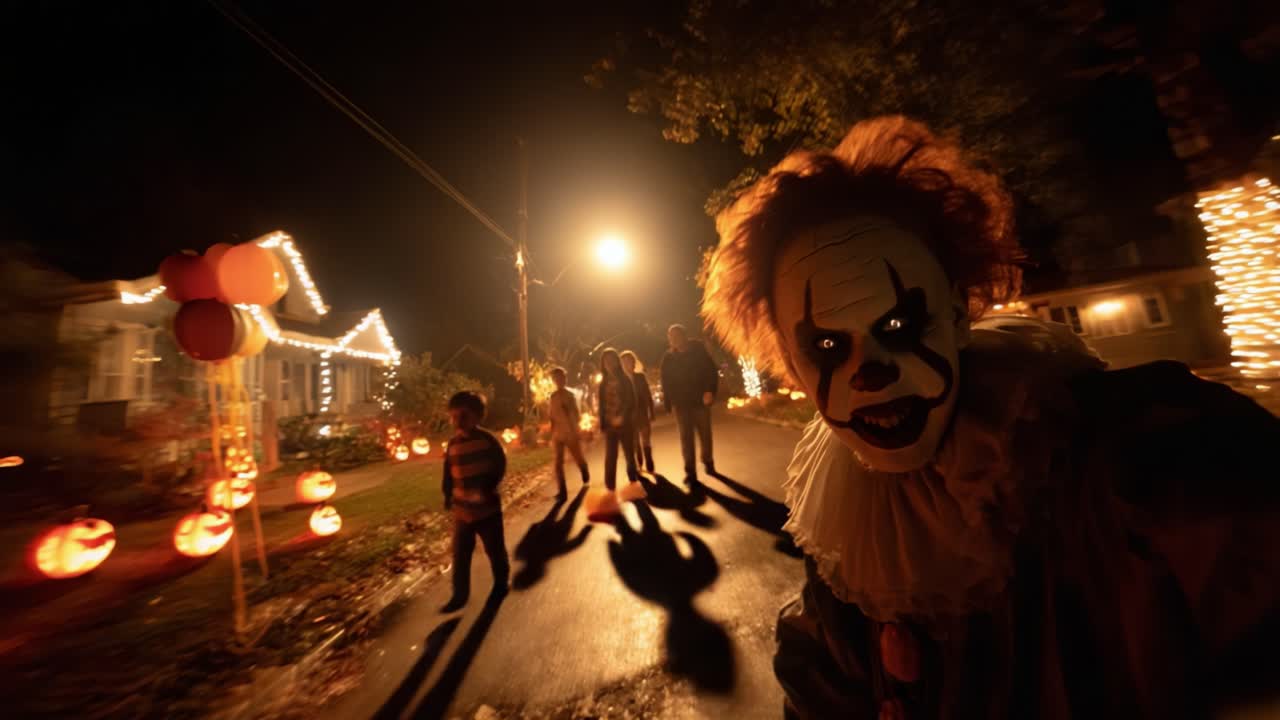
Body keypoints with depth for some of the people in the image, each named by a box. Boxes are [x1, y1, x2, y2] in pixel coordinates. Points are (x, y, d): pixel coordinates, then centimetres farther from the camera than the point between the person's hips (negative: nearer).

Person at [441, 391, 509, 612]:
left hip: (488, 507, -3)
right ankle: (460, 595, 24)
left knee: (495, 550, 13)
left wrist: (487, 488, -21)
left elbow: (500, 465, -10)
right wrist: (448, 496, 3)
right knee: (460, 555, 8)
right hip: (462, 509, 3)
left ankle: (501, 582, 36)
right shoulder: (453, 444, 0)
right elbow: (448, 473, 10)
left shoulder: (487, 439, -12)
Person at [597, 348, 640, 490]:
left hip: (625, 423, -1)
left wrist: (622, 417, -20)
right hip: (609, 425, 2)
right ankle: (610, 487, 6)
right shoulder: (603, 383, 7)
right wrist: (602, 423, -1)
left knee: (629, 454, 8)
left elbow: (631, 401, -6)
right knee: (610, 456, -2)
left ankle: (634, 481, 25)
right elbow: (601, 404, 8)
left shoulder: (625, 380, 0)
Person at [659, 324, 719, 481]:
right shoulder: (668, 357, 3)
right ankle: (690, 471, 7)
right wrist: (668, 402, -4)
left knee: (705, 434, 10)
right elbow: (666, 381, 4)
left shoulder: (699, 350, -2)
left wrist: (710, 391, -20)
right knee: (686, 437, 1)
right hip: (681, 403, 1)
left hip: (700, 400, -1)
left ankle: (708, 462, 32)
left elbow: (712, 371, -6)